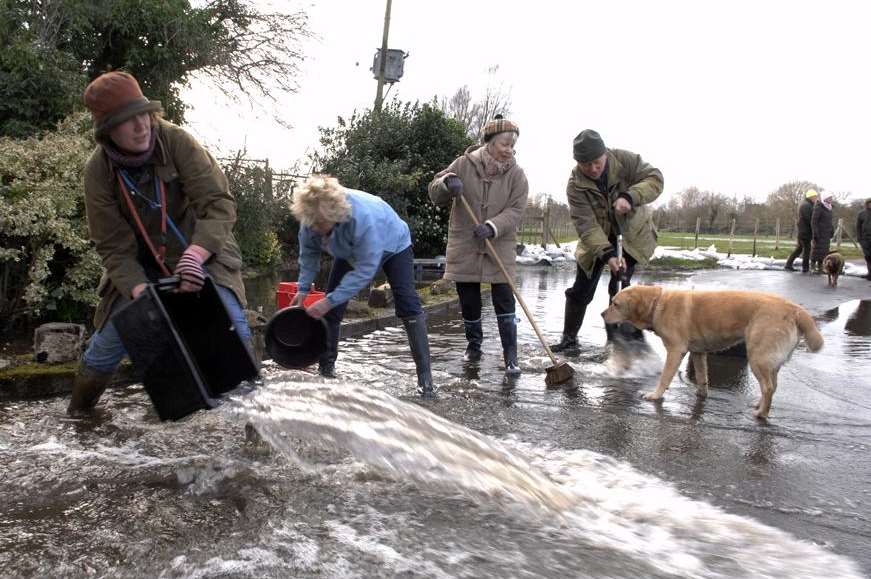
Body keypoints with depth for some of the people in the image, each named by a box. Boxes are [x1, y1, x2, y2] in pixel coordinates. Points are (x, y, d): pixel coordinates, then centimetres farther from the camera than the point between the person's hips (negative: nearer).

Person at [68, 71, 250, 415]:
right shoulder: (98, 172, -14)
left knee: (231, 327, -20)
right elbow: (114, 247, -12)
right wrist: (139, 290, -28)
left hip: (201, 252, -2)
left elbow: (220, 203, -26)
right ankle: (77, 411, 26)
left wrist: (196, 254, -41)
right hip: (141, 266, 2)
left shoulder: (176, 141, -21)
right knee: (109, 339, 1)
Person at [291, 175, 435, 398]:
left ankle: (425, 377, -15)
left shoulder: (364, 217, -46)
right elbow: (309, 254, -10)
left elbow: (365, 270, -41)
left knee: (408, 304, -18)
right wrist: (303, 289, -18)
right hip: (350, 253, 6)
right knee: (331, 309, -3)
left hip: (393, 245, -5)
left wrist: (330, 300, -40)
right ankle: (326, 367, 11)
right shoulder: (312, 217, -29)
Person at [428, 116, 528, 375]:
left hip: (499, 249, 0)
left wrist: (492, 227, -28)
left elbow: (515, 211, -10)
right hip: (464, 247, 1)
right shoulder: (464, 164, -3)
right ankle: (473, 346, 31)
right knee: (469, 302, 10)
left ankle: (511, 357, 1)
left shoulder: (516, 174, -3)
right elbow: (435, 194, -3)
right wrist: (447, 183, -27)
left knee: (504, 302, -5)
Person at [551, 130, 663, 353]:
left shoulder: (624, 160, -19)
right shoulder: (575, 186, -21)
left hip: (631, 234, -1)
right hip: (596, 240, 1)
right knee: (581, 289, 3)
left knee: (619, 287, -12)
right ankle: (569, 339, 17)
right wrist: (607, 254, -40)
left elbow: (655, 178, -19)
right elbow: (586, 225, -28)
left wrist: (630, 197, -37)